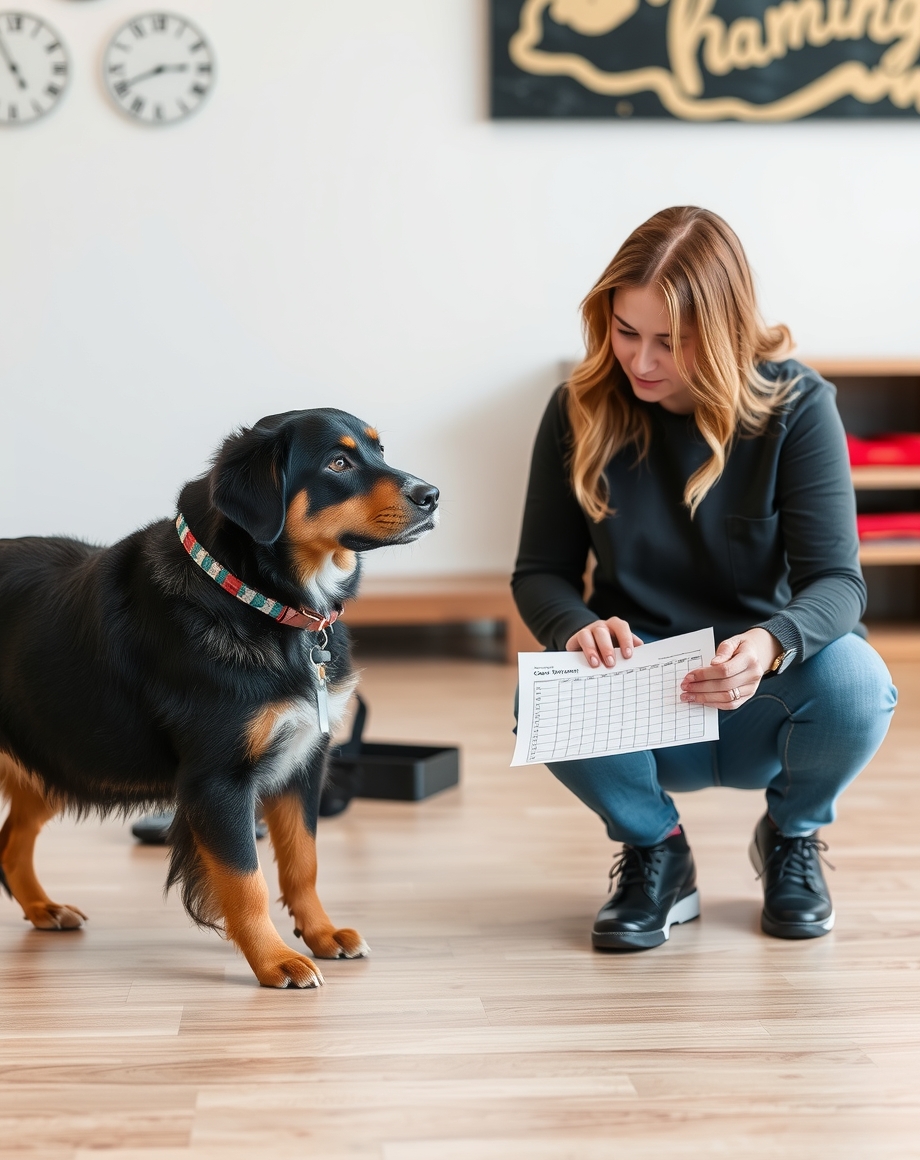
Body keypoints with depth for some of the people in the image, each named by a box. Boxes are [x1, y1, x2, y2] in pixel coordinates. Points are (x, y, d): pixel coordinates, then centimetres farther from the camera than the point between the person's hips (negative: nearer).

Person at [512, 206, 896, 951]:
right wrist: (577, 628, -28)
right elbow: (541, 573, -2)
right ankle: (656, 851, 2)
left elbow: (836, 579, -17)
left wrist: (770, 644, -40)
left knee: (854, 683, -34)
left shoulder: (795, 405, -12)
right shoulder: (580, 412, -7)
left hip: (762, 706, 0)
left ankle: (792, 836, 4)